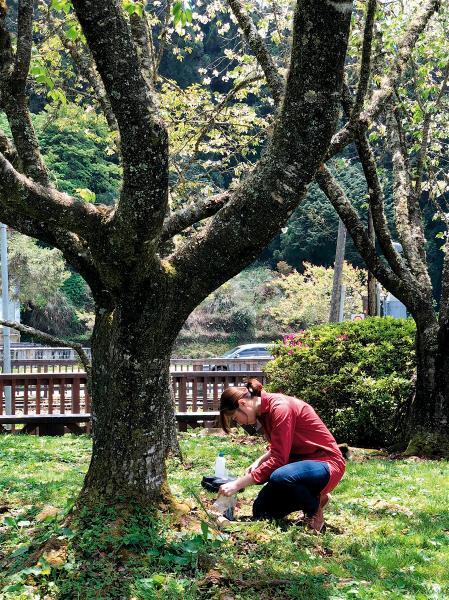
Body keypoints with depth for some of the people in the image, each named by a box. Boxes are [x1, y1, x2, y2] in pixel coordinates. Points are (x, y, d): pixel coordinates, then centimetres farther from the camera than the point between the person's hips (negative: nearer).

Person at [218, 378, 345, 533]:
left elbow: (278, 459, -27)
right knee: (260, 512, 2)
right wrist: (259, 461, -3)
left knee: (280, 478, -38)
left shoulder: (280, 407, -24)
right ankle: (310, 496, 16)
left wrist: (238, 484, -25)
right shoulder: (265, 410, 5)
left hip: (326, 462, -9)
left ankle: (314, 507, -9)